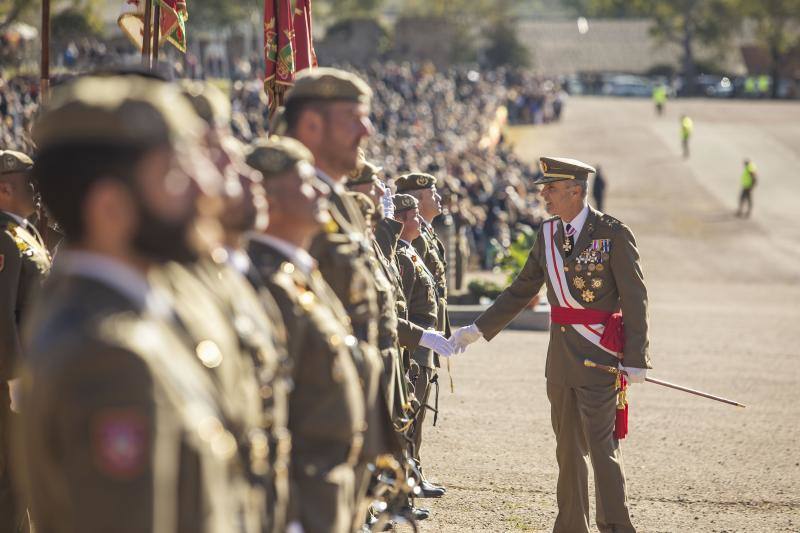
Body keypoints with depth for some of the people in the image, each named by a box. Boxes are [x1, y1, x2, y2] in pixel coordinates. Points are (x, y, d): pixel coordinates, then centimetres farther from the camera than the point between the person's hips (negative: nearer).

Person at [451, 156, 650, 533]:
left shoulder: (613, 233, -10)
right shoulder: (548, 234, 8)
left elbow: (635, 299, -10)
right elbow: (521, 290, 16)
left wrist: (635, 360, -14)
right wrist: (478, 329, 11)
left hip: (598, 356, -7)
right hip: (560, 356, 7)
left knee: (601, 446, -8)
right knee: (568, 449, 13)